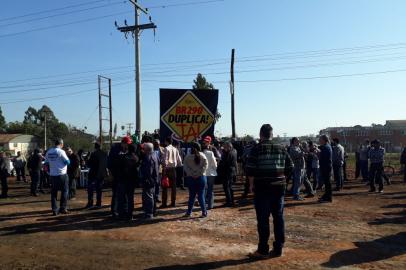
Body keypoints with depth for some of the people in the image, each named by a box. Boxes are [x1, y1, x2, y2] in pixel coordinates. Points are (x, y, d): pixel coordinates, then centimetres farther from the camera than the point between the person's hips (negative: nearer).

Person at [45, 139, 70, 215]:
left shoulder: (49, 152, 5)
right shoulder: (61, 152, -12)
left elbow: (46, 162, 11)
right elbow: (67, 162, -11)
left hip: (52, 175, 5)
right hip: (62, 174, -5)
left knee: (54, 192, 10)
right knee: (64, 191, 8)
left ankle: (54, 210, 11)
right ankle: (63, 208, 7)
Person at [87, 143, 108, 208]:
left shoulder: (94, 154, -15)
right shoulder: (105, 154, 2)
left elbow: (89, 164, -11)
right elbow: (107, 164, 9)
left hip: (94, 173, -5)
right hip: (102, 173, 5)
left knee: (90, 188, 3)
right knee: (99, 189, 12)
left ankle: (90, 203, 0)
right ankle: (98, 203, 13)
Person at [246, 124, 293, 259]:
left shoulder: (257, 148, -6)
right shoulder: (281, 148, 7)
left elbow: (250, 169, -12)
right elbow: (290, 167, 6)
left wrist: (251, 184, 0)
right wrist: (280, 177, 15)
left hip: (262, 187, -4)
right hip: (279, 187, 4)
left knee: (263, 219, 1)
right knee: (278, 217, 10)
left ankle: (263, 250, 6)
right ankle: (278, 249, 17)